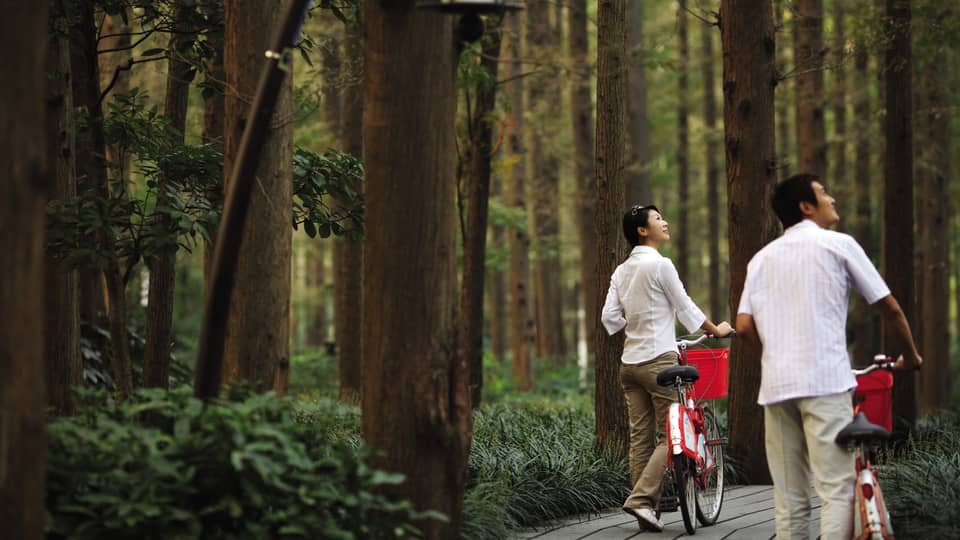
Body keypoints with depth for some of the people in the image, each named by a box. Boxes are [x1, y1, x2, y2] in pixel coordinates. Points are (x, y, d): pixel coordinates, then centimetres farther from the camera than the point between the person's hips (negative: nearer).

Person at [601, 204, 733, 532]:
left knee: (640, 437, 7)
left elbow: (610, 317, 9)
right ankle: (641, 498, -14)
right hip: (659, 360, -7)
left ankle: (645, 508, 7)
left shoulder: (622, 271, 12)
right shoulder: (660, 265, -10)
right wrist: (716, 330, 10)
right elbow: (685, 308, -5)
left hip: (629, 363, 8)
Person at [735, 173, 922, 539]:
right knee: (837, 489, -7)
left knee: (789, 499, 8)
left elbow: (744, 326, 6)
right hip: (824, 381, -5)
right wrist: (910, 354, 22)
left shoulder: (762, 257, 16)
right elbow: (889, 307, 6)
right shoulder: (837, 245, 3)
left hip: (776, 384, 5)